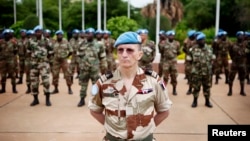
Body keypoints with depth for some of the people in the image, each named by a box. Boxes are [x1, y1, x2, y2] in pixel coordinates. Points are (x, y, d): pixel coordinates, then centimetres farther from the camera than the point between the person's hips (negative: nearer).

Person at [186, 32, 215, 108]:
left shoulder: (209, 49, 6)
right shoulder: (193, 49, -6)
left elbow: (212, 58, 17)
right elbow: (189, 59, -1)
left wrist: (209, 64, 6)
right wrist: (195, 64, -1)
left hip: (207, 72, 3)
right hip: (196, 72, -3)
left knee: (207, 87, 10)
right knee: (196, 87, 3)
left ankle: (207, 101, 23)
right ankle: (195, 101, 17)